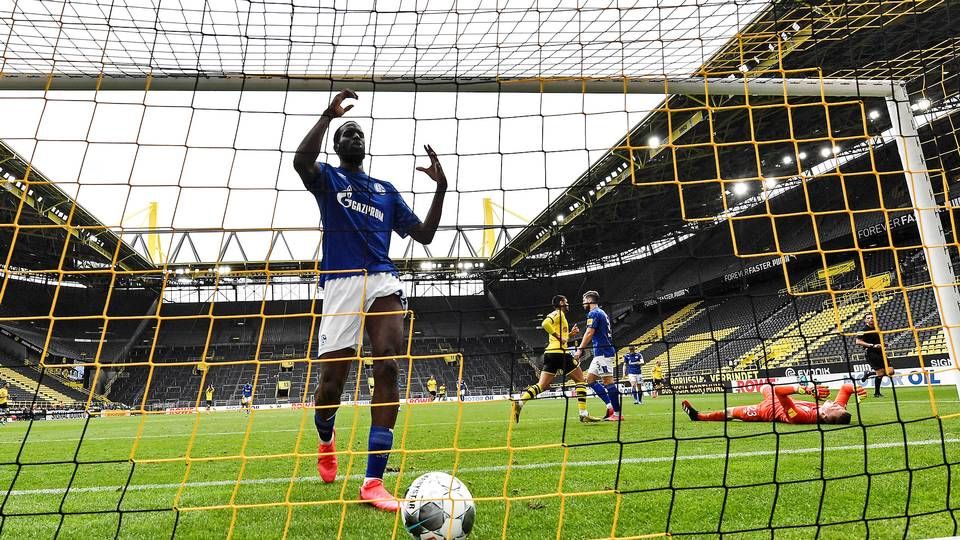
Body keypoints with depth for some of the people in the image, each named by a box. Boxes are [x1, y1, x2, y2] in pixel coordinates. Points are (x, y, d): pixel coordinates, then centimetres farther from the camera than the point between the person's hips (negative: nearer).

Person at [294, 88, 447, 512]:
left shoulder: (386, 190, 23)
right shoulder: (327, 178, 13)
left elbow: (424, 235, 19)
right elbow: (300, 161, -13)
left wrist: (440, 187, 10)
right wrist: (328, 115, -13)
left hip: (383, 281, 2)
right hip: (341, 283, -2)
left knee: (388, 370, -17)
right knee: (331, 382, -1)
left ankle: (373, 482, -12)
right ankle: (326, 440, 36)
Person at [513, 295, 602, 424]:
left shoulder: (558, 315, 26)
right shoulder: (558, 313, -2)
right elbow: (545, 324, -23)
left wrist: (570, 334, 19)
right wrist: (559, 337, -17)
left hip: (550, 352, 9)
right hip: (559, 352, -9)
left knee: (542, 386, 2)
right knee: (580, 380, 3)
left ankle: (519, 403, -15)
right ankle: (583, 414, 0)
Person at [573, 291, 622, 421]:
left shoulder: (593, 313, -8)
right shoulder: (602, 313, 22)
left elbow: (589, 333, -17)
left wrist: (579, 350, -17)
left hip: (603, 352, -10)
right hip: (601, 352, 10)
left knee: (608, 381, -9)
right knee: (590, 379, 11)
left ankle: (617, 413, -7)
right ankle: (610, 406, 10)